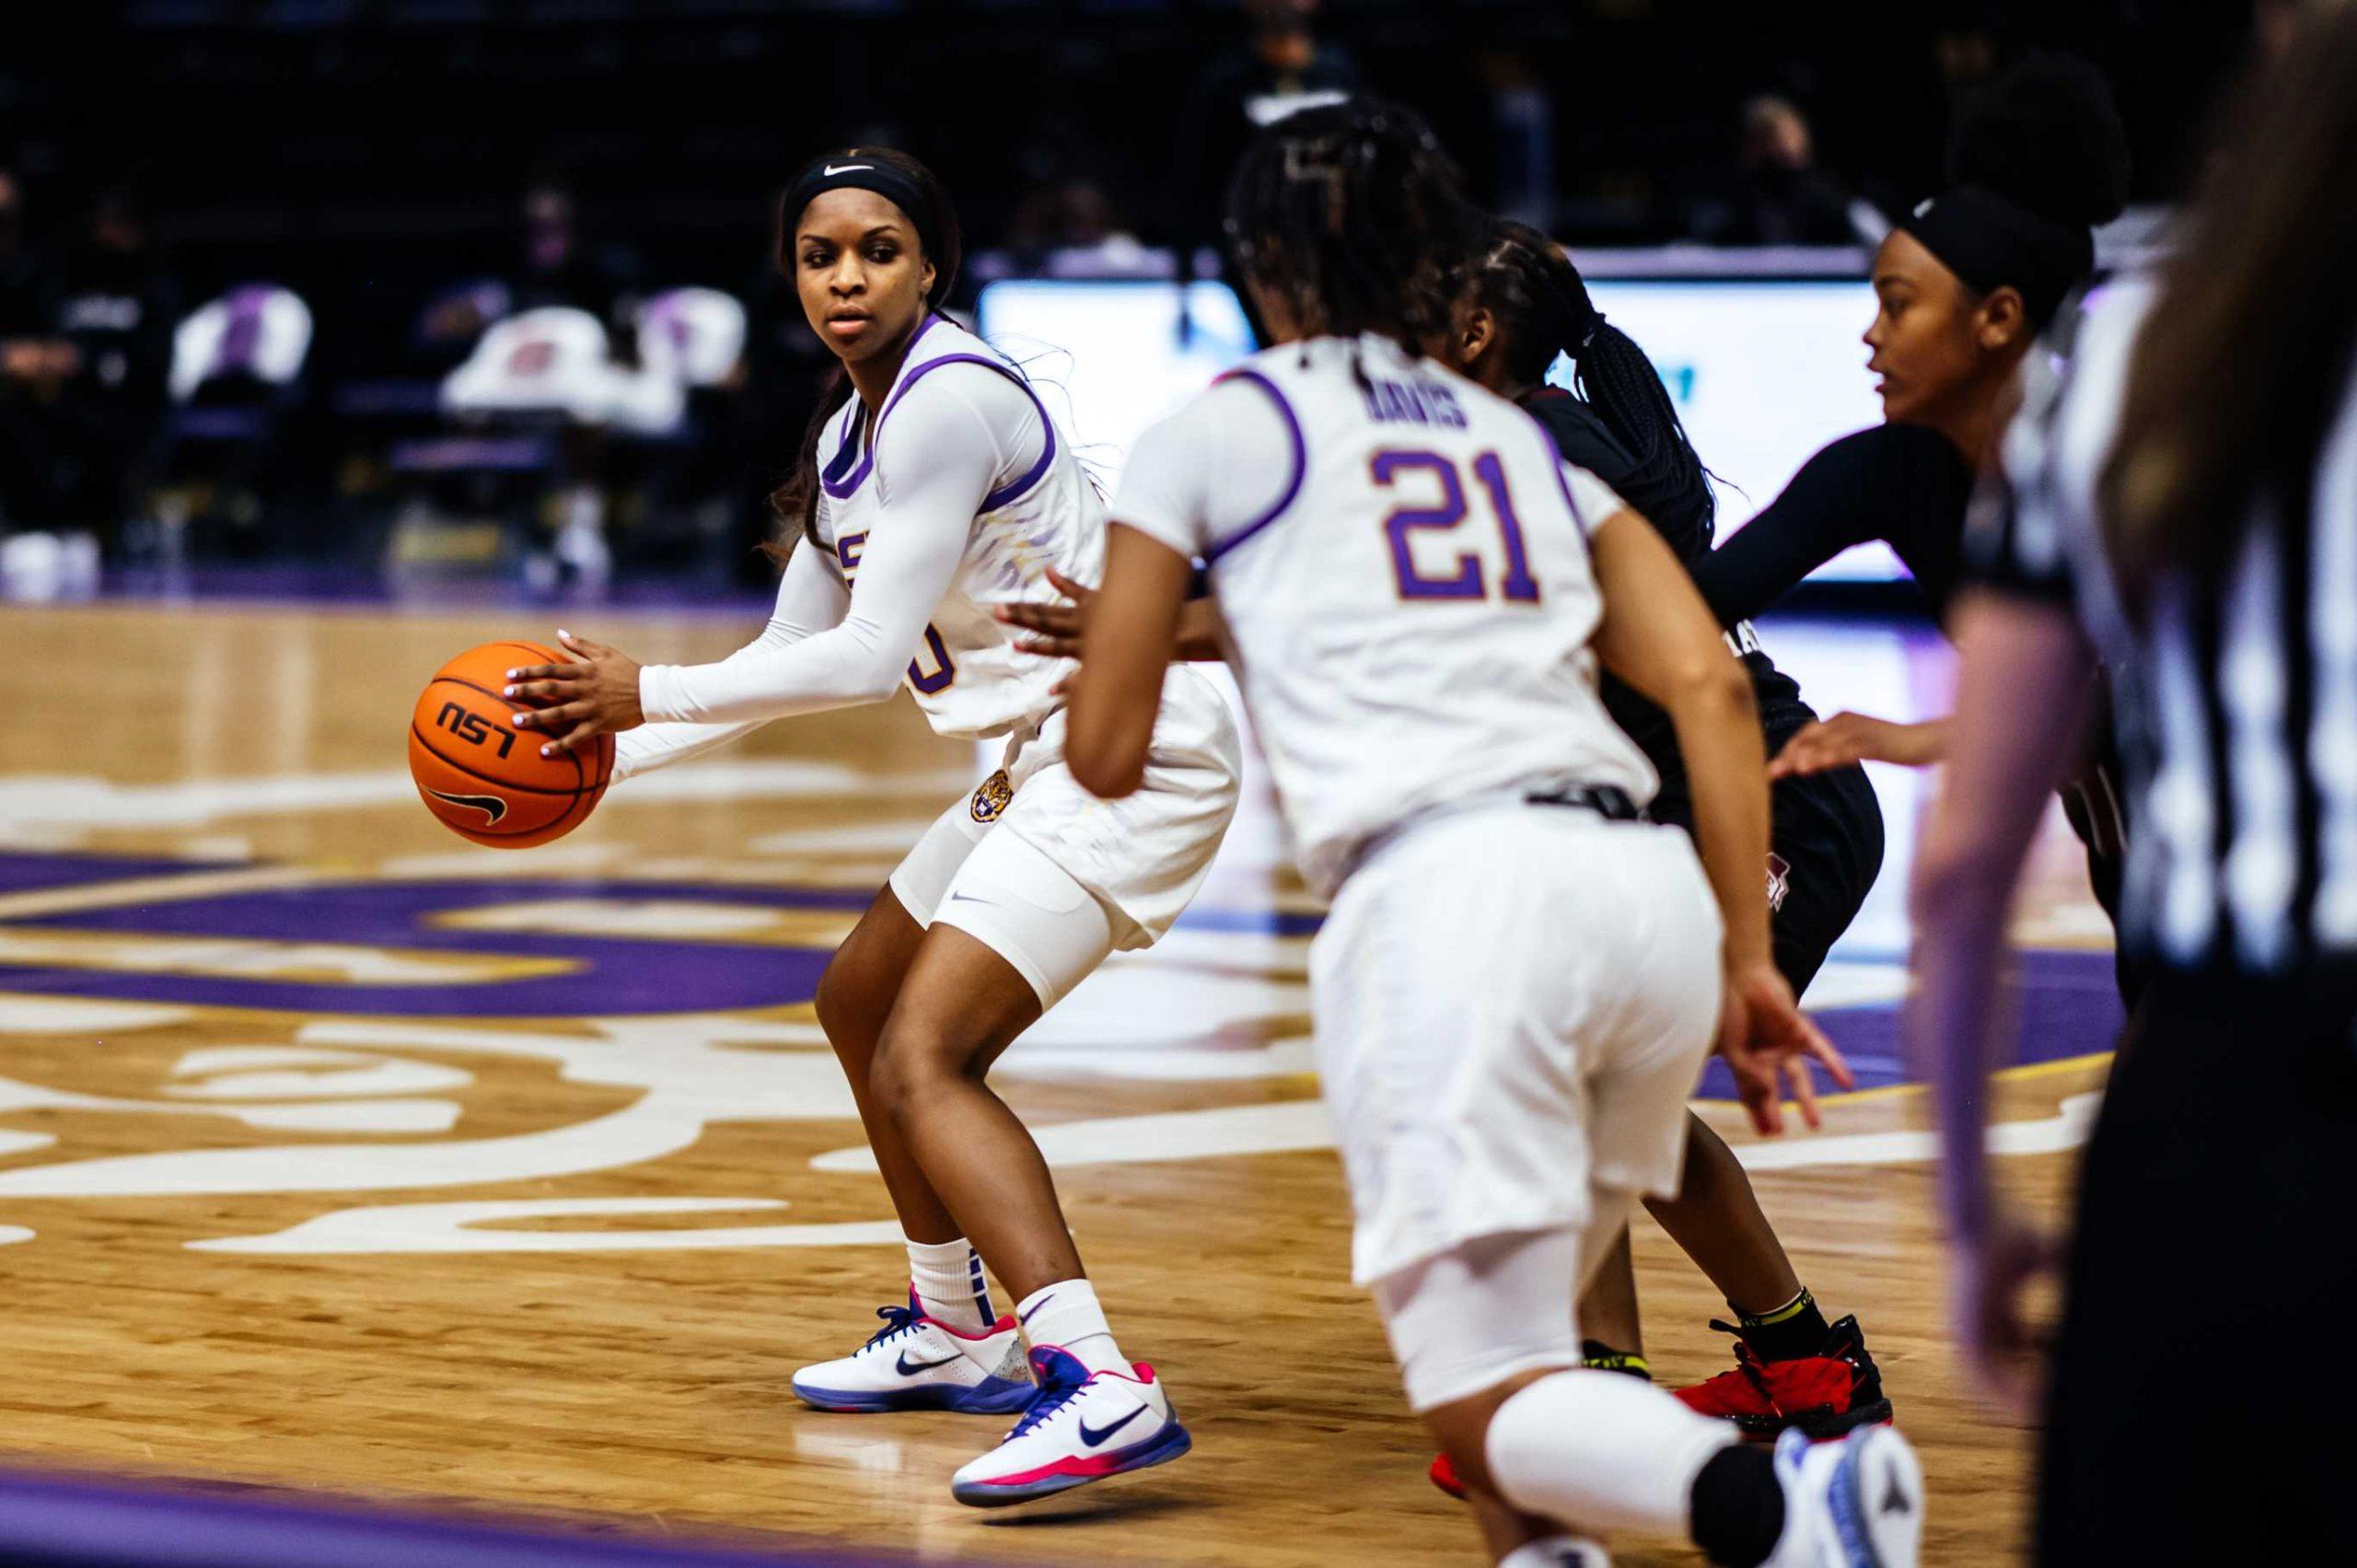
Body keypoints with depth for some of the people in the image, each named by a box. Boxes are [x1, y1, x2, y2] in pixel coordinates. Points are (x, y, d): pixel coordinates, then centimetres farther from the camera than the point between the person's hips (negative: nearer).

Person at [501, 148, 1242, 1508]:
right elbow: (791, 654, 20)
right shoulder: (851, 434, 13)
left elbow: (866, 658, -21)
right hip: (1054, 754, 11)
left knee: (922, 1060, -22)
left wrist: (648, 693, -16)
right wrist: (613, 752, 12)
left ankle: (1102, 1387, -36)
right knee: (862, 1004, 25)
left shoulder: (947, 403, -17)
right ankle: (957, 1334, 38)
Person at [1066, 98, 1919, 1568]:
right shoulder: (1526, 441, 27)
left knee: (1489, 1397, -4)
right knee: (1505, 1313, 28)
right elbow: (1712, 685, 13)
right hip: (1652, 890, 5)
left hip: (1445, 895, -5)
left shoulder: (1214, 429, 15)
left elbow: (1108, 753, 15)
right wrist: (1748, 961, 13)